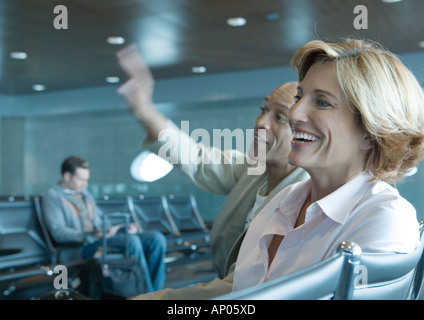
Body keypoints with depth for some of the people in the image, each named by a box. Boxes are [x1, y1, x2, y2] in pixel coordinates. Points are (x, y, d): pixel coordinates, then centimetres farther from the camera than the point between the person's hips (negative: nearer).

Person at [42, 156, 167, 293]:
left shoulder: (85, 193, 25)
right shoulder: (53, 196, 1)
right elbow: (58, 232, -11)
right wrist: (94, 235, -23)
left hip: (103, 238, 8)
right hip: (84, 246, -8)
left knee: (157, 238, -13)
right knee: (132, 240, -34)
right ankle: (147, 294, -22)